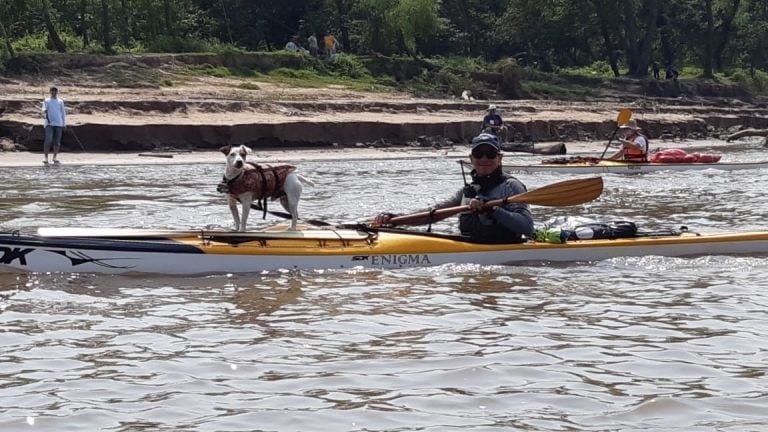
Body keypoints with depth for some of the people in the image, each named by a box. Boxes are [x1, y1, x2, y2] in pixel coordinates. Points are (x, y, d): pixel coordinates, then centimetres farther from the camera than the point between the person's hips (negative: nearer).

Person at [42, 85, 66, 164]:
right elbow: (44, 109, -5)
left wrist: (64, 124, 12)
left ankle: (55, 157, 12)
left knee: (57, 142, 3)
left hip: (59, 123, 3)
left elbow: (63, 113, 18)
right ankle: (46, 158, -11)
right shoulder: (46, 101, 9)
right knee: (48, 140, -13)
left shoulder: (60, 101, 15)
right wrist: (44, 114, -28)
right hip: (49, 123, -3)